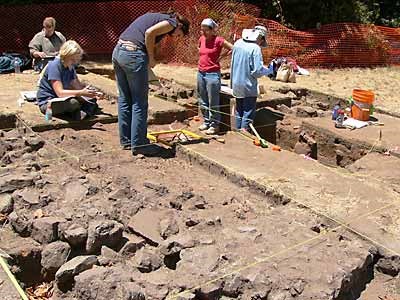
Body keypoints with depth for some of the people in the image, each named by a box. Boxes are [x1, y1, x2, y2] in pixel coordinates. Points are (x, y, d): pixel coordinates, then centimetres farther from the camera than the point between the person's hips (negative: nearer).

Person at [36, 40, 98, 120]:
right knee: (73, 102, -36)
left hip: (61, 99, 9)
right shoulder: (54, 66, -21)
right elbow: (60, 93, -28)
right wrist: (81, 93, -36)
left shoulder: (70, 67, 4)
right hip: (47, 103, -8)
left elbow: (78, 85, 3)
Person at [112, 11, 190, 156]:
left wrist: (148, 57, 13)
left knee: (124, 99, 14)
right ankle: (138, 144, 7)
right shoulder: (171, 22, 2)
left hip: (118, 51, 9)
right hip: (133, 54, -9)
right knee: (139, 103, 0)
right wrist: (151, 58, -5)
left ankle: (126, 140, 24)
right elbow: (149, 33, -16)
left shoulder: (157, 17, 27)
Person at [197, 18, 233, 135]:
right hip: (200, 73, 7)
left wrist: (220, 57, -6)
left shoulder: (218, 40, -11)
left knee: (213, 102, -1)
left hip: (213, 74, -7)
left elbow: (233, 49, -12)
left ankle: (215, 124, 10)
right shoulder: (201, 39, 7)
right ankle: (206, 121, 27)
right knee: (203, 101, 14)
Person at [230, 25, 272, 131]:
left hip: (236, 84, 7)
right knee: (248, 113, 3)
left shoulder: (238, 43, 3)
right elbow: (257, 71, -21)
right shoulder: (255, 48, -18)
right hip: (249, 86, -7)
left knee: (239, 111, 19)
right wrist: (269, 71, -3)